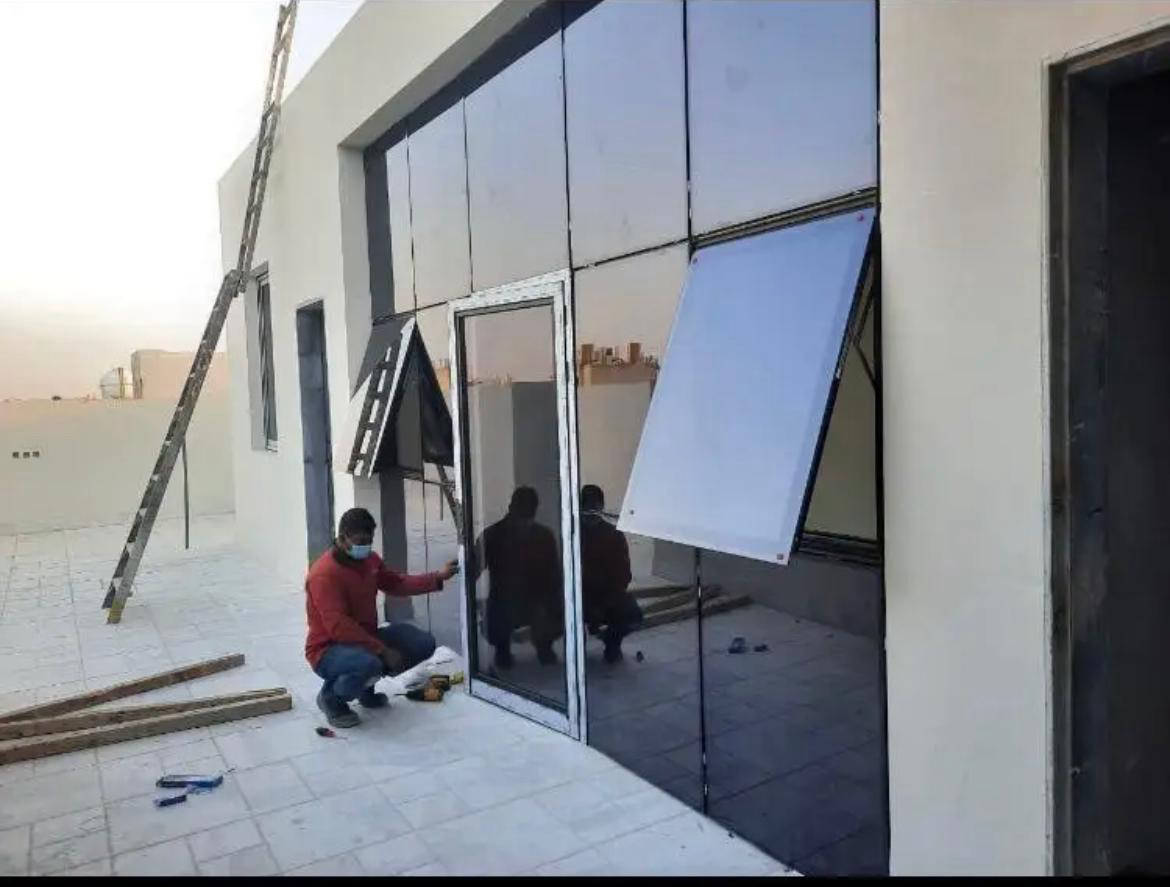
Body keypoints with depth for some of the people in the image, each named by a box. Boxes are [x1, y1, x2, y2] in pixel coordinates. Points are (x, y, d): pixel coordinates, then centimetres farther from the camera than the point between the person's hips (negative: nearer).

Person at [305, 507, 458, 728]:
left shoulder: (370, 559, 2)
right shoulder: (324, 574, -24)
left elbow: (397, 584, 15)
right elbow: (338, 627, -30)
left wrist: (438, 577, 3)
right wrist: (383, 651, -29)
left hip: (366, 639, 8)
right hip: (329, 650, -8)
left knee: (423, 644, -4)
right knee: (369, 664, -39)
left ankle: (365, 687, 15)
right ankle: (330, 697, -4)